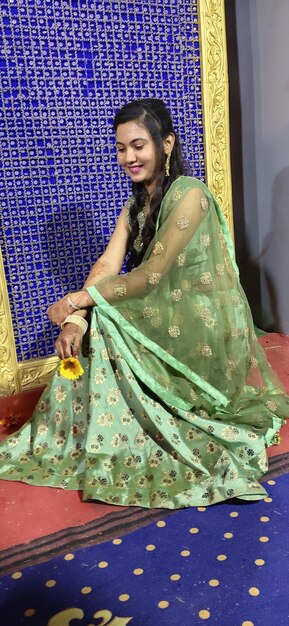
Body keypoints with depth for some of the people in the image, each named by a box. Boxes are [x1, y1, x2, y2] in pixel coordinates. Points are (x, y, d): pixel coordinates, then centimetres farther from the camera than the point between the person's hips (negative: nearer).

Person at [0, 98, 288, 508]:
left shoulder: (188, 195, -20)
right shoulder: (136, 204, 6)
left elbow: (150, 276, -23)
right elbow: (107, 265, -6)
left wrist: (78, 299, -19)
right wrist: (76, 318, -22)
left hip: (203, 328, -8)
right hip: (168, 319, 8)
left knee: (103, 330, -14)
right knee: (92, 330, -5)